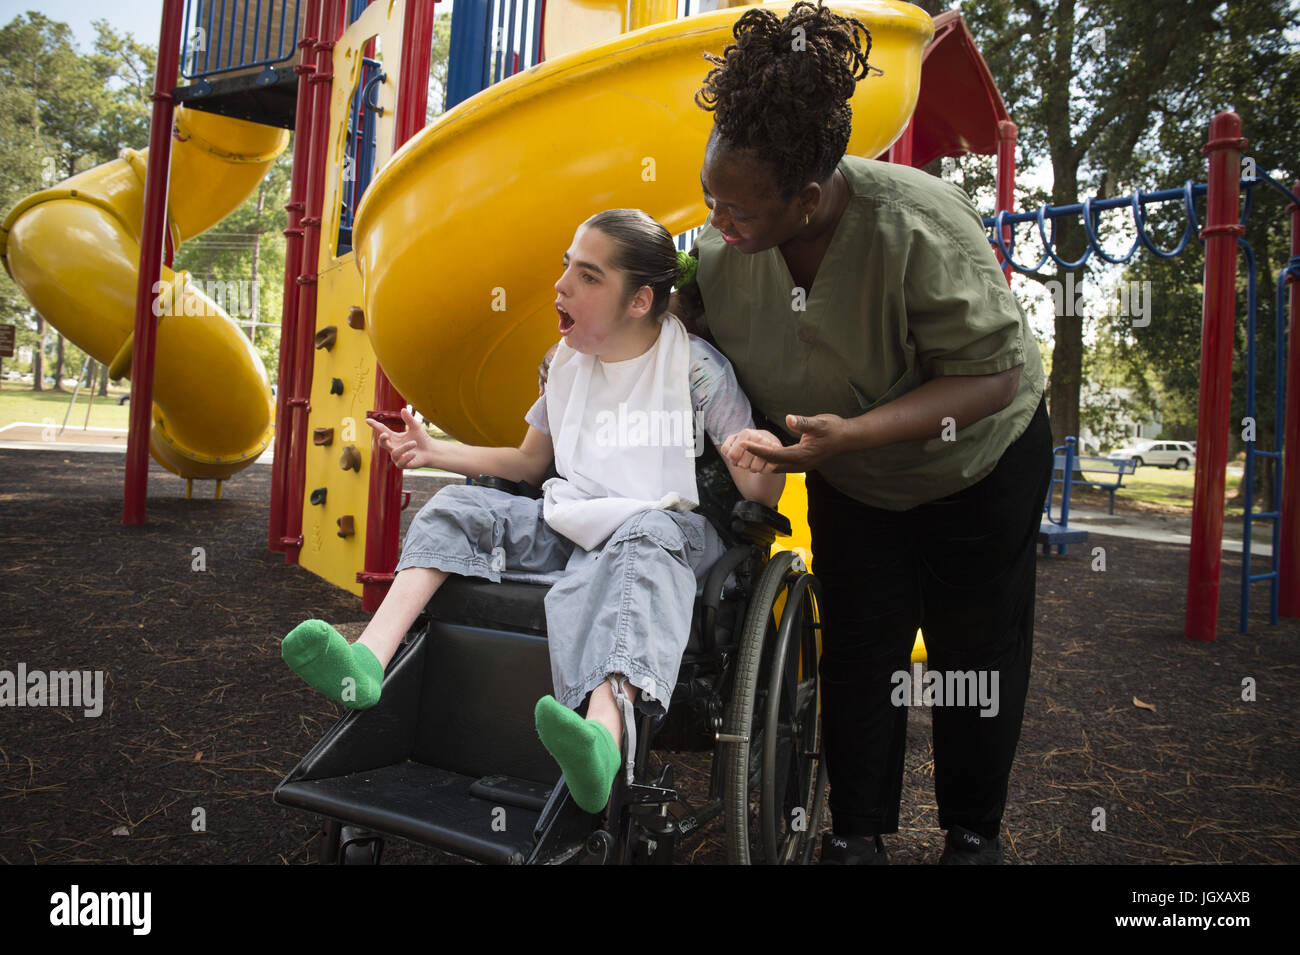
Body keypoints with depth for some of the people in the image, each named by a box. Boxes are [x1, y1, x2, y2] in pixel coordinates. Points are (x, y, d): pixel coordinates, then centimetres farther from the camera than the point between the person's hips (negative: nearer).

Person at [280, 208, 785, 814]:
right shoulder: (567, 361, 11)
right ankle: (368, 662, -29)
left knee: (644, 536, -40)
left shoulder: (696, 366, -5)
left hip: (663, 526, -6)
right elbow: (529, 462, 24)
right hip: (569, 524, 6)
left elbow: (757, 494, -8)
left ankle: (604, 735, -63)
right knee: (457, 504, -9)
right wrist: (438, 452, 14)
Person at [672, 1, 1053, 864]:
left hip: (979, 463, -3)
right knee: (858, 650, 6)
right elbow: (685, 316, -1)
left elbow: (993, 373, -31)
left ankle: (975, 832, 34)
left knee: (974, 653, 10)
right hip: (850, 482, 4)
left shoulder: (919, 228, -36)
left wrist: (852, 432, -42)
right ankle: (857, 833, 27)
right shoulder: (724, 236, -20)